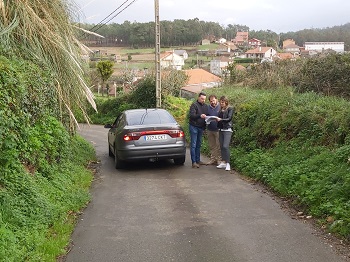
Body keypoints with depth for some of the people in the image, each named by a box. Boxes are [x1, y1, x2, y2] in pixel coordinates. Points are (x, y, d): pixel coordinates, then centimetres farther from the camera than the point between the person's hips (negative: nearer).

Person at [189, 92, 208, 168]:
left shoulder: (206, 106, 12)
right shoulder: (194, 105, -8)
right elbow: (191, 115, -19)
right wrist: (200, 116, -35)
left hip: (201, 127, 7)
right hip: (194, 127, -7)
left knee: (199, 144, 12)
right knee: (193, 145, -6)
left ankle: (198, 160, 18)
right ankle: (194, 162, -7)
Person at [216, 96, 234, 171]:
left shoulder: (230, 109, -2)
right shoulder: (220, 110, 15)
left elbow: (229, 118, -12)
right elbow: (219, 118, 14)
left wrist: (221, 119, -23)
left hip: (227, 129, -6)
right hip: (220, 129, 6)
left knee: (225, 146, -16)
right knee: (221, 146, 6)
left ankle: (228, 163, -11)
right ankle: (223, 162, 13)